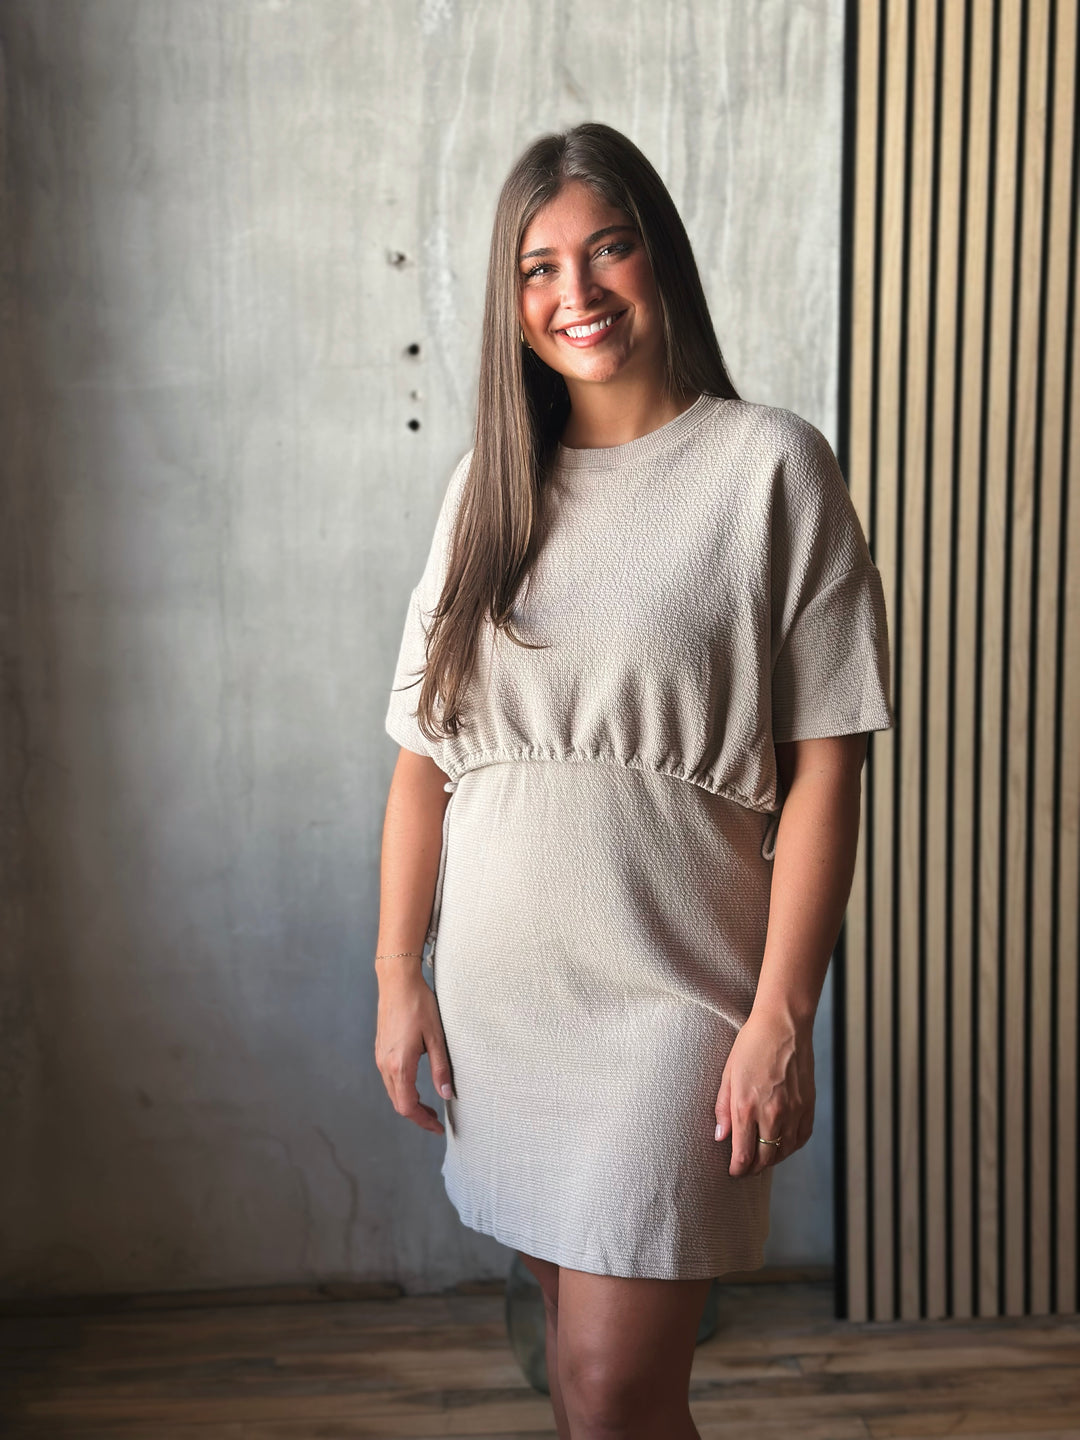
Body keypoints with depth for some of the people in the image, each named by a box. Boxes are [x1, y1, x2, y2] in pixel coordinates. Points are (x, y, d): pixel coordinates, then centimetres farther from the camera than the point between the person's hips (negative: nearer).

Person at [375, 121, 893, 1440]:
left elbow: (824, 767, -9)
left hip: (669, 988, -4)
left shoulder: (770, 465, -6)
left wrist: (782, 1016, -12)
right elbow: (426, 751, 7)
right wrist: (397, 974, 3)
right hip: (495, 988, 5)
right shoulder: (490, 487, 8)